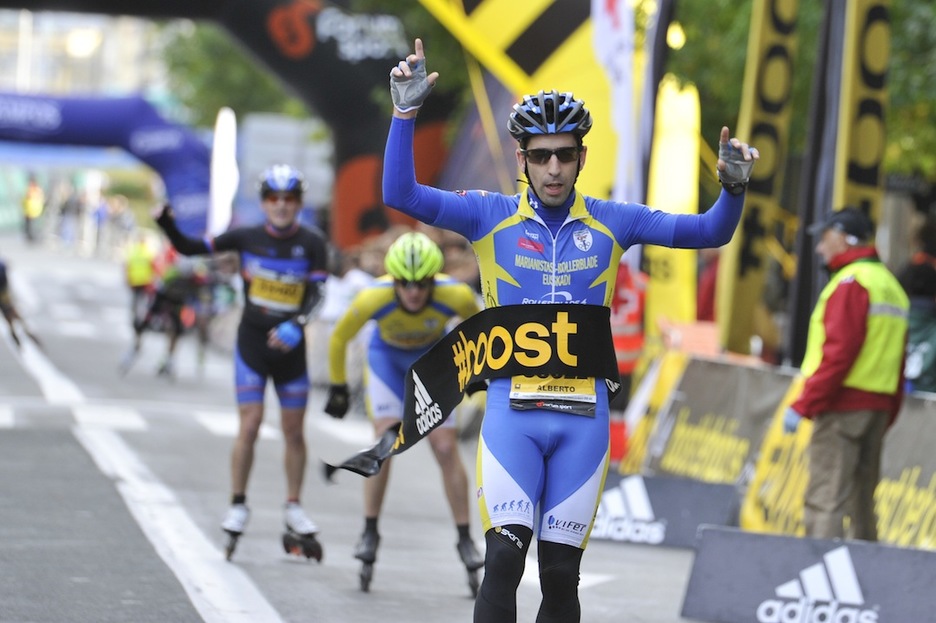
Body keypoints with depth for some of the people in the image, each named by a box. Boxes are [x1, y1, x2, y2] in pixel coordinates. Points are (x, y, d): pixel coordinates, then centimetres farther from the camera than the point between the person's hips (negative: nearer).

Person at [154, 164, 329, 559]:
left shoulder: (312, 244, -5)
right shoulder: (247, 238, -3)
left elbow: (316, 293, -12)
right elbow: (192, 249, 0)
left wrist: (296, 326, -28)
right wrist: (167, 225, -17)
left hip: (289, 346, 1)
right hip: (252, 341, -1)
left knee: (294, 431, 6)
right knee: (250, 426, -7)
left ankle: (293, 508, 19)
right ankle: (238, 505, 4)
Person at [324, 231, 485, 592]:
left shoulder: (456, 296, -35)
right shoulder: (373, 298, -36)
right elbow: (339, 338, -15)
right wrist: (338, 387, -4)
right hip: (387, 357, 0)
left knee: (446, 448, -6)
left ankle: (465, 540, 3)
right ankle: (370, 532, -3)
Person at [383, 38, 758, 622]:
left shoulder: (611, 222, 5)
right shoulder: (491, 216, 2)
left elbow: (708, 232, 4)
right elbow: (401, 194, -8)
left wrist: (733, 189, -16)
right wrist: (406, 112, -18)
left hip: (583, 418, 2)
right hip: (511, 411, -2)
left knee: (561, 575, 5)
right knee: (504, 559, -14)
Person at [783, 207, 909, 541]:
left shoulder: (851, 283, -11)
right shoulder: (892, 285, 17)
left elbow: (840, 351, -19)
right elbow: (898, 363, 16)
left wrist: (803, 405, -17)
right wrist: (887, 418, 18)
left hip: (843, 404, -9)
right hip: (879, 407, 9)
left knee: (824, 500, -12)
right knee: (862, 502, 13)